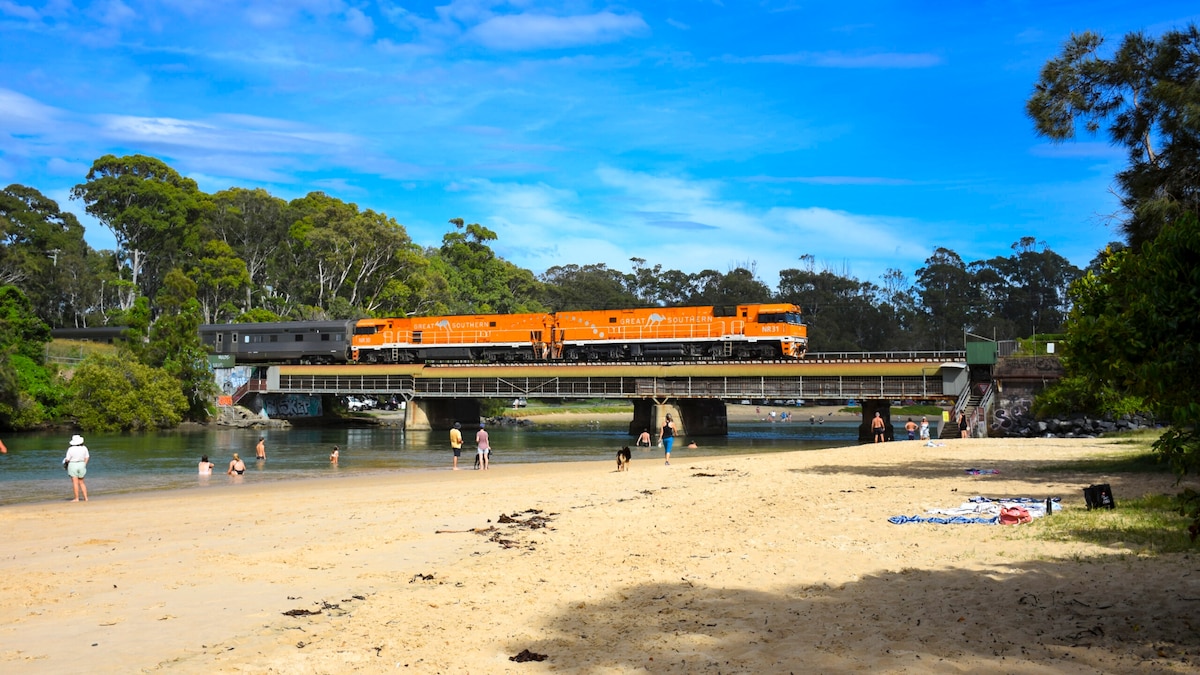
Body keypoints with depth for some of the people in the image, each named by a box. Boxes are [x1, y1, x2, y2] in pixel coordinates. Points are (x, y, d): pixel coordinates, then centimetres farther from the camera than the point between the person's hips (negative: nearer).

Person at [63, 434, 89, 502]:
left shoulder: (71, 449, -12)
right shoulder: (84, 448, -2)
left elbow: (67, 459, -8)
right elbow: (87, 457, 2)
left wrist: (65, 461, 15)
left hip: (73, 465, -4)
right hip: (81, 465, 4)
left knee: (75, 483, -1)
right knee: (81, 482, 14)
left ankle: (76, 498, 0)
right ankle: (86, 497, 9)